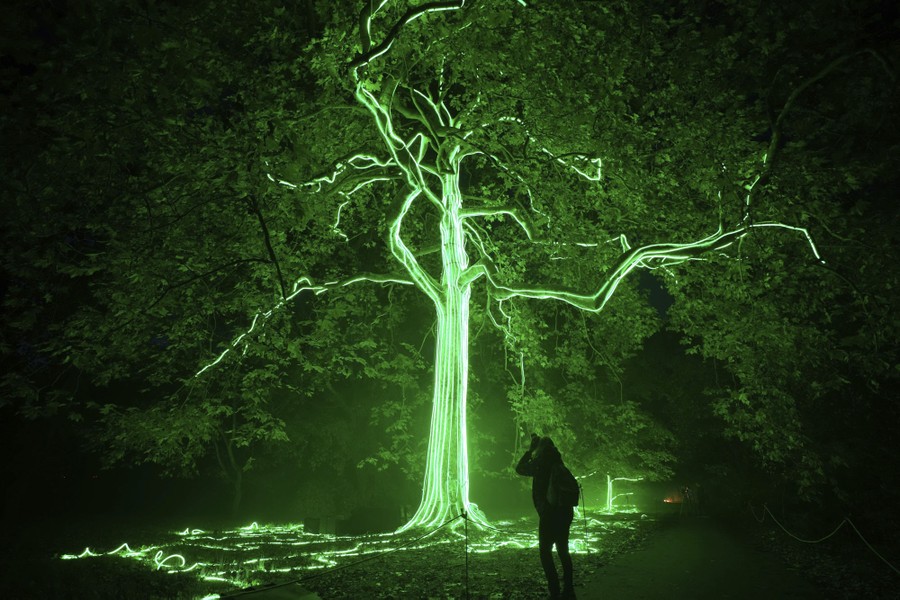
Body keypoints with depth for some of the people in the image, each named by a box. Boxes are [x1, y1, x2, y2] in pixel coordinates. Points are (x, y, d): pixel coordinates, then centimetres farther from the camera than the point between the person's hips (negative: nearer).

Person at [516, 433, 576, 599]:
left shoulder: (540, 464, -11)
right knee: (563, 551, 16)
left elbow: (519, 468, 3)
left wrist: (530, 450, 8)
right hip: (565, 513, 7)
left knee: (545, 552, 2)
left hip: (549, 514, -7)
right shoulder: (557, 464, 8)